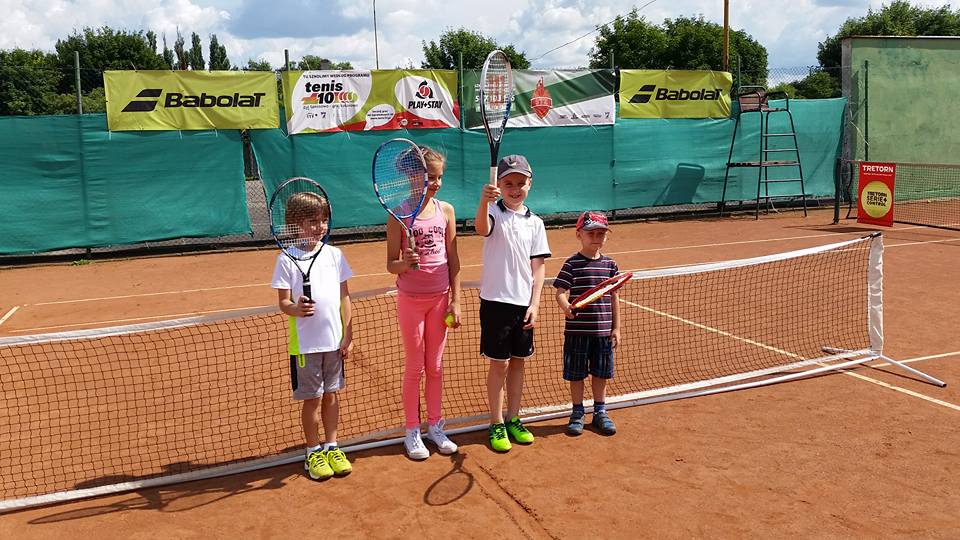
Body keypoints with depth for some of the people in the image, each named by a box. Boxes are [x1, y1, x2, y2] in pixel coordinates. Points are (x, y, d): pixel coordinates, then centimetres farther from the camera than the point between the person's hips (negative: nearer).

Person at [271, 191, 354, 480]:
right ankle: (313, 452, 22)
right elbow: (283, 303, -6)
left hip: (334, 341, 3)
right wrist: (296, 308, -30)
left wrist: (348, 335, 4)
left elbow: (344, 297, 7)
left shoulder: (335, 255, 4)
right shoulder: (287, 260, -7)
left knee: (331, 394, 14)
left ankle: (331, 447, 28)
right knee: (312, 398, 6)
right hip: (305, 344, -3)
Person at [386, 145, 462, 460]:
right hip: (411, 299, -3)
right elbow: (391, 264, -7)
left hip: (440, 298, 3)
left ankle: (435, 427, 25)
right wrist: (405, 263, -29)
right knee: (415, 367, 7)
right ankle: (412, 432, 20)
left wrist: (455, 300, 3)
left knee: (435, 366, 12)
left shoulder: (446, 210, 1)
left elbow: (453, 260, 5)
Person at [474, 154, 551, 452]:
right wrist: (484, 201, -49)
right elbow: (482, 229, -30)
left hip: (524, 303, 4)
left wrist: (534, 304, -2)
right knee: (499, 364, 2)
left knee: (518, 362, 12)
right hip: (496, 301, -4)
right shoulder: (493, 211, -5)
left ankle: (513, 420, 26)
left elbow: (538, 267, 6)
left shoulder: (535, 223, 6)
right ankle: (496, 425, 14)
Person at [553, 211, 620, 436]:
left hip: (603, 331, 3)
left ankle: (600, 412, 29)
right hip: (577, 331, -3)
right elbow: (560, 292, -11)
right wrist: (566, 306, -33)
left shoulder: (610, 264, 5)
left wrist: (616, 328, 7)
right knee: (576, 374, 8)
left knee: (601, 373, 14)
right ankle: (577, 413, 23)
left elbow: (614, 298, 9)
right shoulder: (572, 264, -6)